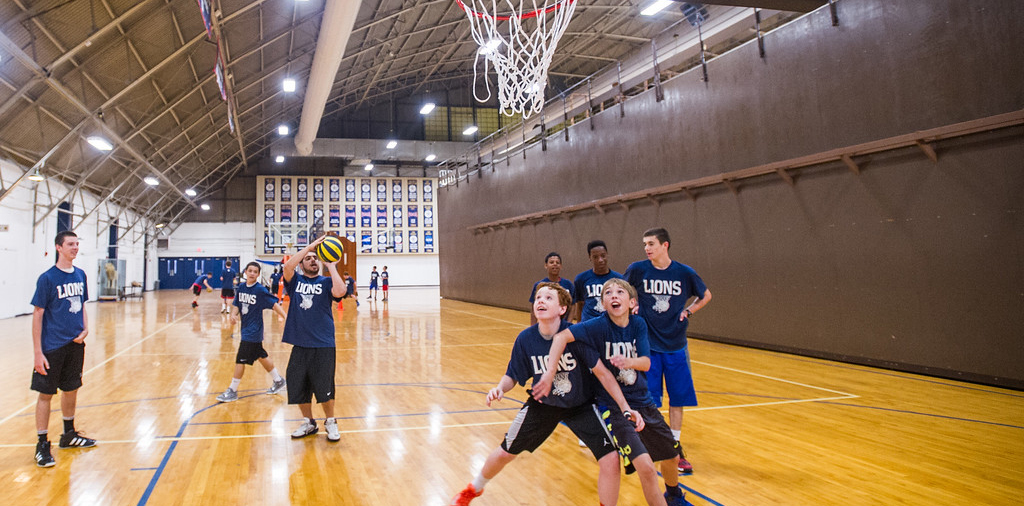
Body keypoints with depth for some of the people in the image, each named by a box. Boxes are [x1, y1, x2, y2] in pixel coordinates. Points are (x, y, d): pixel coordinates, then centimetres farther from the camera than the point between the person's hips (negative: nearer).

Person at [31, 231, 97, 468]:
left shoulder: (80, 275, 6)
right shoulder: (47, 278, -10)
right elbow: (37, 315, -11)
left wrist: (85, 329, -1)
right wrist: (38, 352, -14)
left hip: (75, 344, 6)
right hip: (53, 347, -6)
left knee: (71, 389, 16)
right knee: (46, 393, 1)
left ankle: (69, 434, 31)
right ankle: (42, 444, 11)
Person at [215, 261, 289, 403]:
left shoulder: (260, 290, -15)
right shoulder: (241, 287, 3)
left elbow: (274, 304, -17)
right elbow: (236, 305, 8)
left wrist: (285, 317, -29)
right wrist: (234, 314, -12)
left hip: (253, 330, -7)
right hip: (246, 328, 7)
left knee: (240, 359, -4)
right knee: (261, 356, 18)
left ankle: (232, 391, 10)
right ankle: (278, 381, 33)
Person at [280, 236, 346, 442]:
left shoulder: (326, 282, 4)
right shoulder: (295, 280, 8)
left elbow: (340, 291, -19)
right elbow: (287, 266, -14)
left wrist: (331, 266, -10)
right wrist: (310, 246, -16)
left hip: (323, 345, -2)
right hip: (300, 344, 2)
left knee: (325, 388, 0)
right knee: (299, 387, 10)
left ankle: (330, 423, 22)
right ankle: (308, 423, 30)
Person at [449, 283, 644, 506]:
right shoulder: (525, 339, -19)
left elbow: (602, 372, -22)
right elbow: (512, 376, -6)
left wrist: (625, 408, -25)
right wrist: (499, 388, -27)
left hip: (580, 405, -2)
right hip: (543, 403, 2)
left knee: (611, 459, -19)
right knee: (505, 452, 13)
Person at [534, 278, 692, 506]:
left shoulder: (638, 324, -6)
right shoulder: (599, 325, -19)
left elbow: (646, 363, -12)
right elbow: (562, 336, -30)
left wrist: (629, 362, -33)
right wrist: (549, 373, -39)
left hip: (643, 402, 5)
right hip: (614, 406, -5)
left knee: (671, 457, 20)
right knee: (645, 466, -22)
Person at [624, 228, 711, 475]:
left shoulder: (685, 273, -4)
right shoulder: (637, 269, -6)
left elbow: (706, 295, 13)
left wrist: (688, 311, 0)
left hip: (676, 346, 2)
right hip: (647, 345, -1)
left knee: (678, 399, 7)